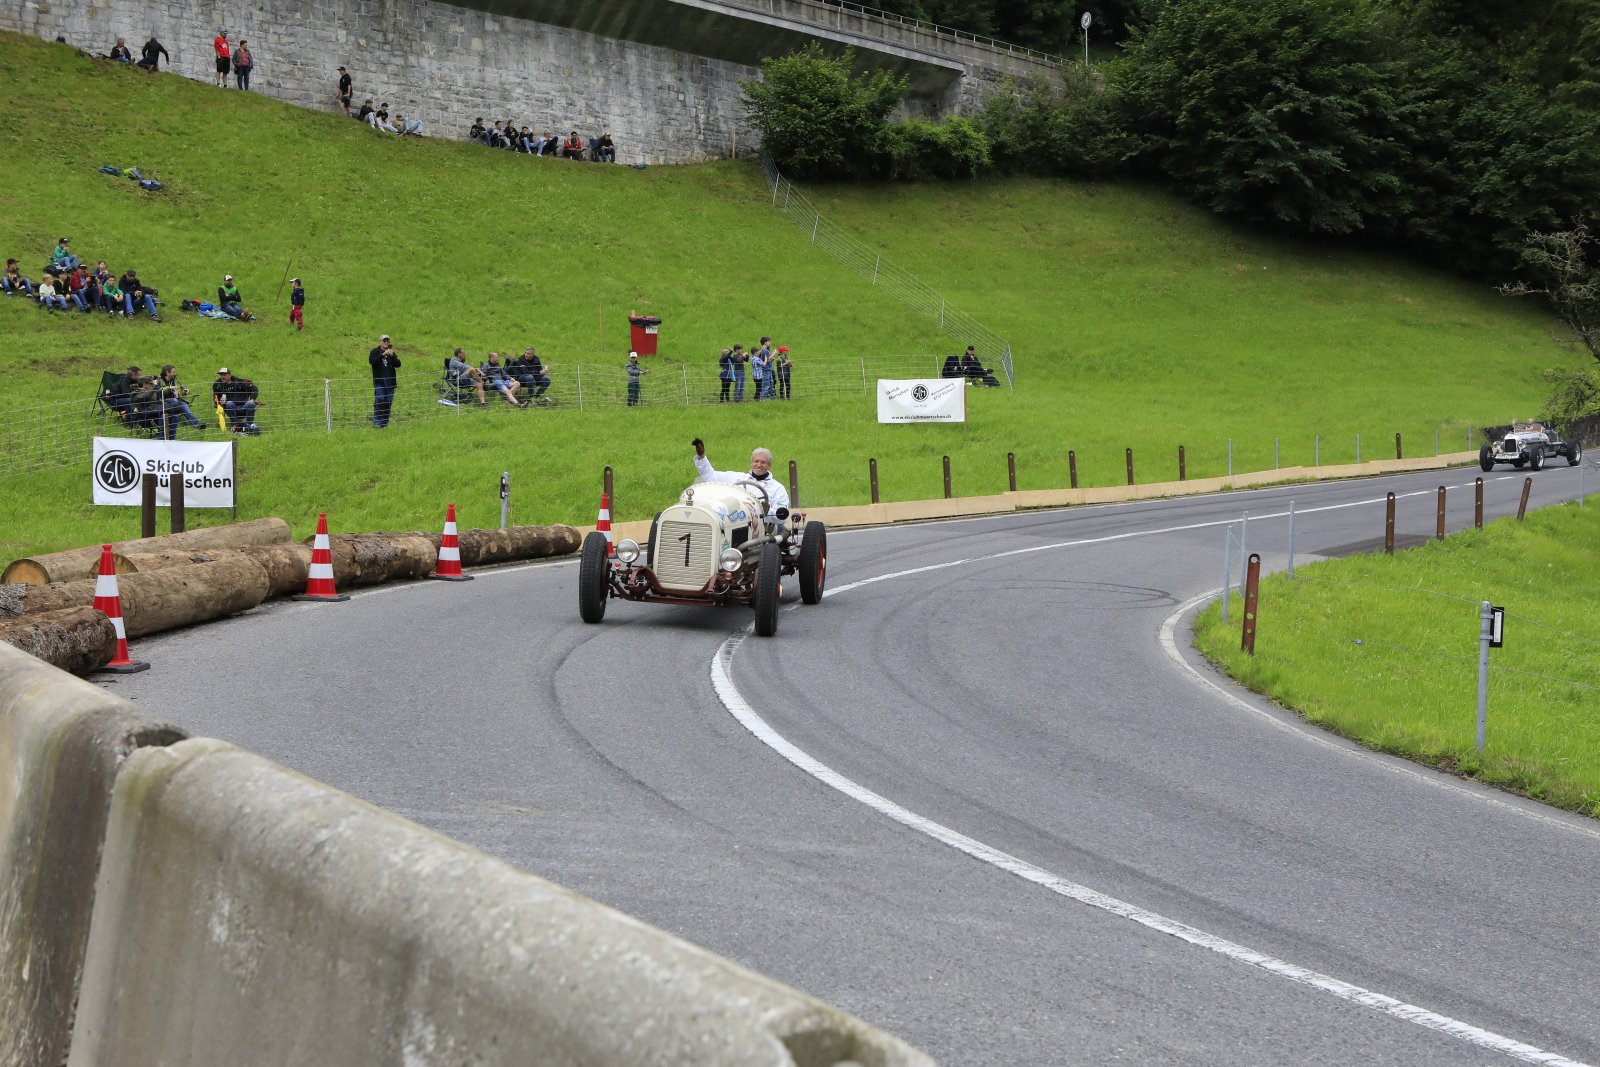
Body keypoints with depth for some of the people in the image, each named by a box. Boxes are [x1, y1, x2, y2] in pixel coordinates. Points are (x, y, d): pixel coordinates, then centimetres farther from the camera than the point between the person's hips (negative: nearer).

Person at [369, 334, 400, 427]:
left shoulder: (392, 352, 14)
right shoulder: (375, 352, 5)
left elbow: (398, 364, 3)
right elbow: (372, 361, -15)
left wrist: (392, 356, -13)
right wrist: (383, 354, -24)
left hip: (390, 381, 4)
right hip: (379, 381, -4)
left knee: (388, 402, 2)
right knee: (379, 400, -13)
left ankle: (385, 422, 8)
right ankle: (377, 421, -10)